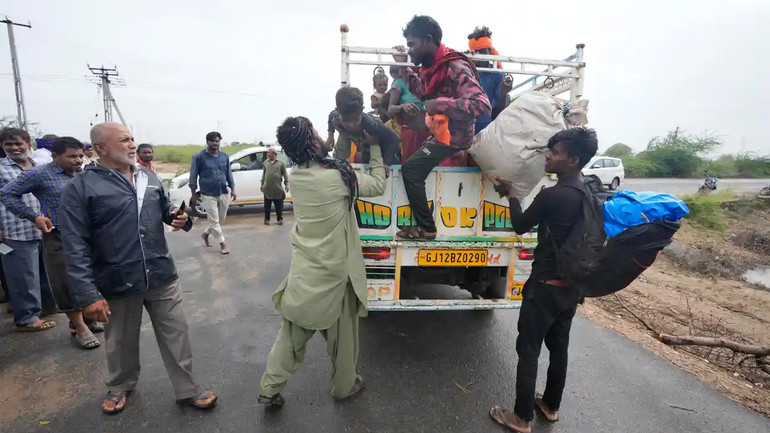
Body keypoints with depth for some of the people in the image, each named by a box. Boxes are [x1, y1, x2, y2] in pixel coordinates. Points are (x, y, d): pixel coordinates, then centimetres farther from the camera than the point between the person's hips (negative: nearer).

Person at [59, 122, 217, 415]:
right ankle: (119, 386, 47)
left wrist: (178, 217, -3)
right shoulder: (80, 188, -9)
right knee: (121, 342, 19)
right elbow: (75, 248, -13)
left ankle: (187, 390, 27)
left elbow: (164, 209, 21)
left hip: (162, 276, 4)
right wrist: (87, 294, -19)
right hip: (117, 283, -3)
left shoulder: (148, 177, 7)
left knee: (176, 336, 10)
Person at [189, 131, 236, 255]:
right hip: (208, 194, -5)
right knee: (214, 220, -1)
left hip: (223, 193, 5)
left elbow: (228, 173, 12)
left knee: (221, 219, 15)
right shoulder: (199, 156, -8)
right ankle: (222, 244, 10)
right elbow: (193, 176, -3)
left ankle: (206, 234, 38)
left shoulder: (225, 156, 5)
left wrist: (232, 189, 7)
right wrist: (194, 193, -3)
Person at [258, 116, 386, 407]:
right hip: (332, 271, -5)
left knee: (292, 333, 20)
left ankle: (270, 389, 30)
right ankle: (344, 387, 37)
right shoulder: (338, 176, -21)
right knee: (341, 334, 17)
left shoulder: (296, 175, -2)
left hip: (302, 269, 6)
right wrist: (374, 146, 3)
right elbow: (378, 186, -6)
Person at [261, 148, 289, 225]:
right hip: (267, 188, 3)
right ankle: (267, 219, 17)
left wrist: (286, 184, -7)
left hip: (278, 188, -3)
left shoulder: (281, 163, 2)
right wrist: (262, 184, 15)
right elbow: (264, 174, 17)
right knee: (267, 205, 8)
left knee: (279, 205, 4)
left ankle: (280, 219, 15)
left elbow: (285, 174, 1)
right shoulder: (266, 162, 12)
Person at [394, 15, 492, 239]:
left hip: (453, 135, -10)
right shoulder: (433, 66, 4)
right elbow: (424, 93, 21)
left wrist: (440, 104, -33)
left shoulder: (455, 67, -23)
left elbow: (482, 105, -32)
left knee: (410, 168, -14)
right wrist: (405, 67, 11)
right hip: (440, 130, 10)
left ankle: (426, 227, -3)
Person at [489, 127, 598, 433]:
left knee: (528, 351, 6)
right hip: (572, 284, 8)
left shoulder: (552, 195, -24)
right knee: (559, 347, 21)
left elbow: (520, 226, -8)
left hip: (546, 286, -8)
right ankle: (551, 406, 38)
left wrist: (511, 194, 4)